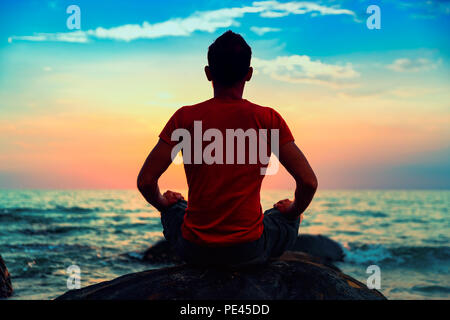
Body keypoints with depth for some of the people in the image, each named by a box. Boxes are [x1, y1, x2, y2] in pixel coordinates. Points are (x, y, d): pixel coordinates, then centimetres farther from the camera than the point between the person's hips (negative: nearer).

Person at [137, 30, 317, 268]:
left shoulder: (185, 118, -8)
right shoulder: (268, 120, -9)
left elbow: (145, 181, -8)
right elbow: (309, 182, -10)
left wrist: (163, 204, 15)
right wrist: (294, 211, 12)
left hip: (195, 252, 1)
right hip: (250, 252, -1)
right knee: (288, 220, 33)